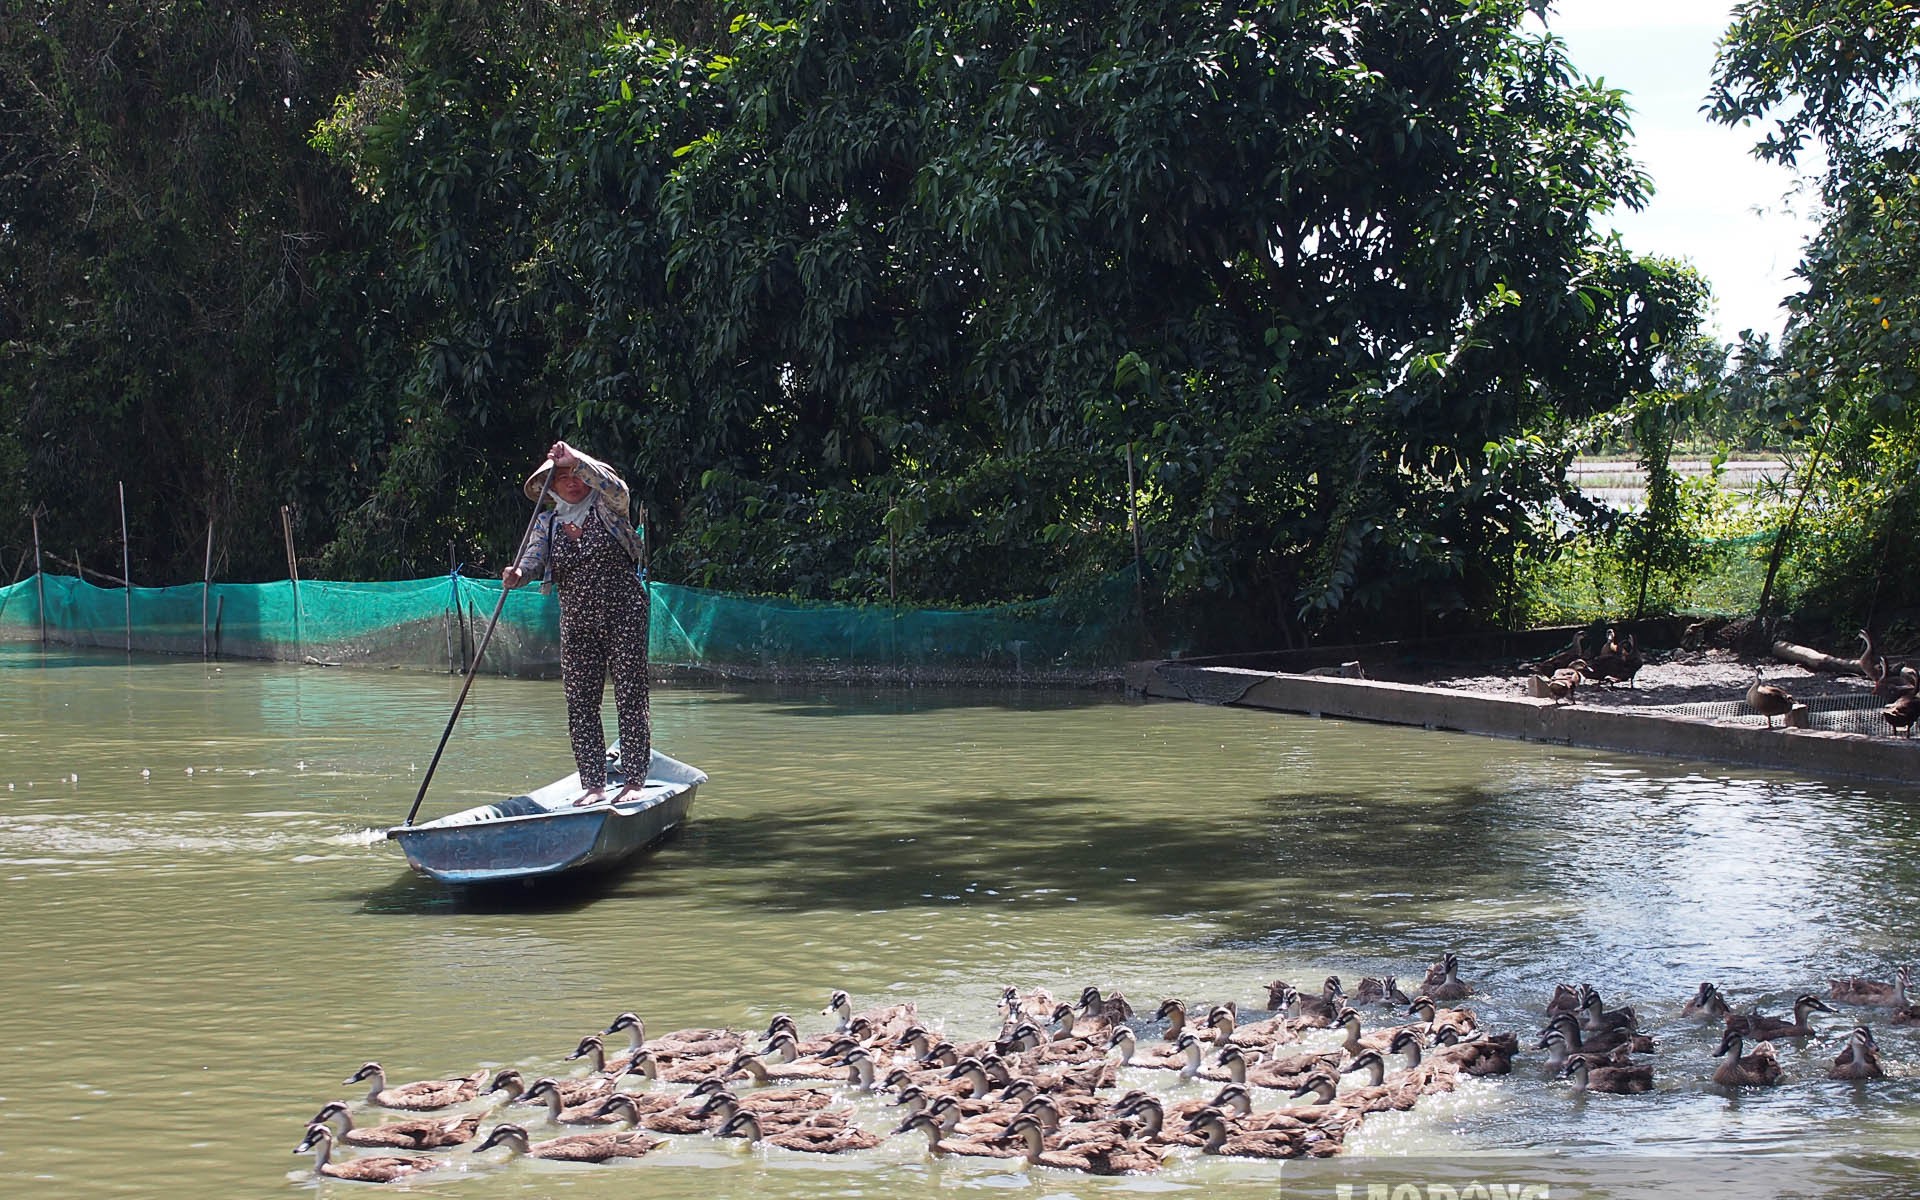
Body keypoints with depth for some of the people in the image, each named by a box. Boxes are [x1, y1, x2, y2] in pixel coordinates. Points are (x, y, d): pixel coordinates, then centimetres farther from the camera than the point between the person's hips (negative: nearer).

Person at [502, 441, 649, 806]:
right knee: (581, 704, 0)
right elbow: (533, 557, -6)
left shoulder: (607, 508, 2)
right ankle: (594, 785, 3)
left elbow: (616, 488, -21)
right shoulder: (547, 522, 10)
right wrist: (518, 574, -30)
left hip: (623, 614, -4)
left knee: (630, 697, -7)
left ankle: (635, 780, -5)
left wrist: (576, 460, -30)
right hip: (577, 622, 4)